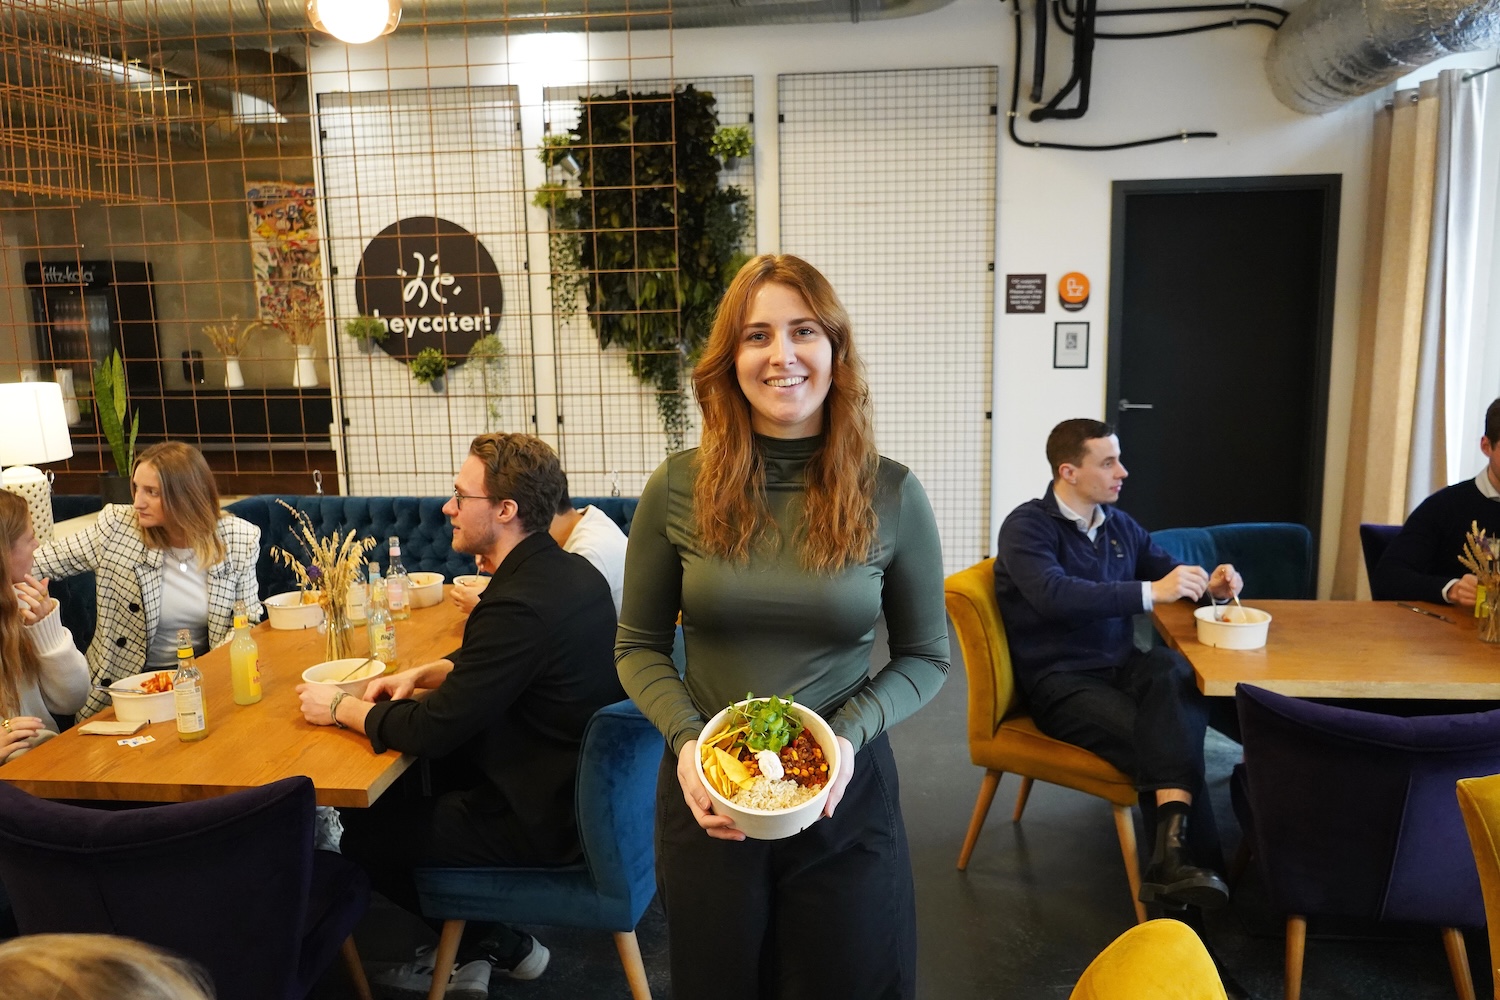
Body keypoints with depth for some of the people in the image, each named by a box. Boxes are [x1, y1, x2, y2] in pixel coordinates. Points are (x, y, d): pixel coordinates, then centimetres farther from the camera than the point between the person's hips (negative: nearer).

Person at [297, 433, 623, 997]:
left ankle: (494, 943, 21)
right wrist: (424, 675, 5)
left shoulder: (521, 604, -29)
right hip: (579, 781, 9)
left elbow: (431, 729, -22)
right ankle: (468, 948, 29)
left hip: (548, 819, -9)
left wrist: (339, 708, -7)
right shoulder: (568, 570, 1)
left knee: (365, 833, 2)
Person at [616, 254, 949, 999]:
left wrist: (850, 733, -16)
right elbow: (639, 645, 2)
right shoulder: (677, 489, -7)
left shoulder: (891, 495, -9)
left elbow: (926, 657, 0)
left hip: (845, 798, 0)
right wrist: (686, 740, -14)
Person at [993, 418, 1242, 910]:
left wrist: (1209, 584, 2)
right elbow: (1054, 596, -27)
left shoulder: (1119, 524, 12)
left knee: (1180, 676, -30)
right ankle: (1196, 858, -14)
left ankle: (1172, 852, -37)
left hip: (1120, 664, 5)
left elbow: (1169, 570, 26)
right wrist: (1151, 593, -31)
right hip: (1060, 681, -5)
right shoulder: (1027, 526, -9)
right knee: (1157, 735, -29)